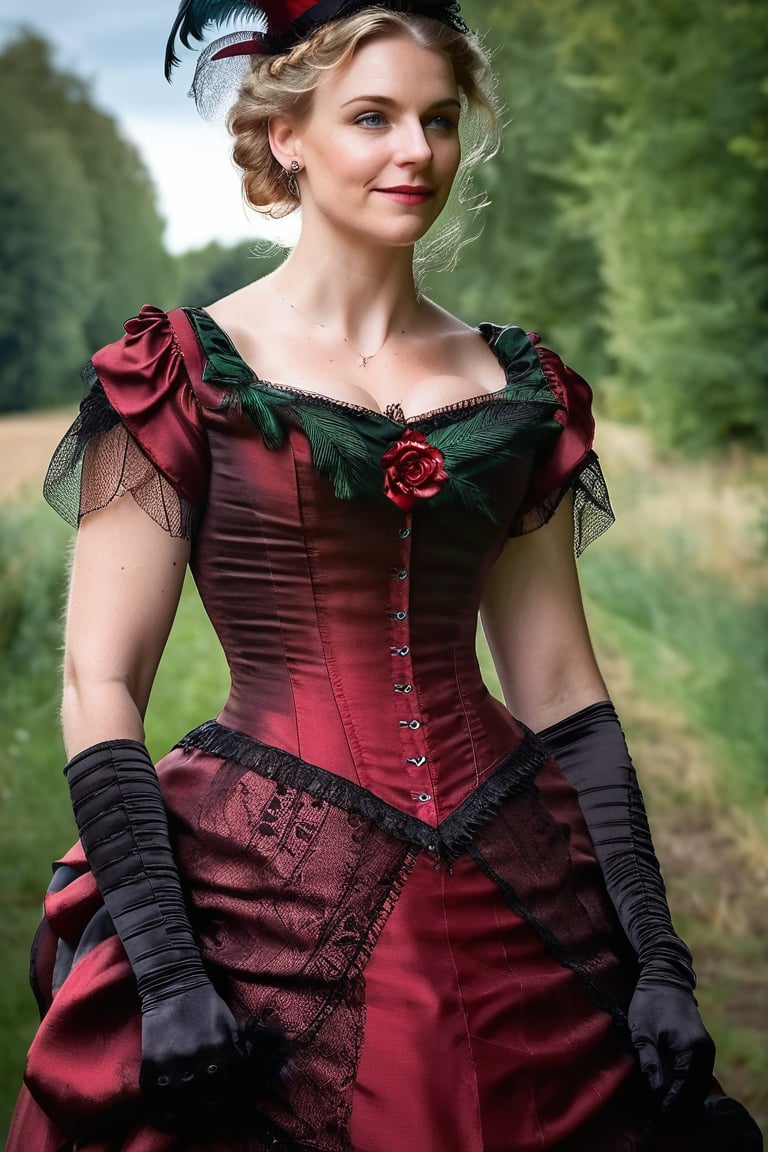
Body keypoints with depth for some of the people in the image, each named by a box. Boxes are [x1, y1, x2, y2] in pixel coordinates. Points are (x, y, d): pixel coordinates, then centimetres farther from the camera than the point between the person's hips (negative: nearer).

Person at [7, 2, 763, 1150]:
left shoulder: (519, 387, 9)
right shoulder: (186, 371, -3)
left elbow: (560, 685, 9)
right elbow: (102, 686, -6)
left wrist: (658, 957, 3)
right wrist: (164, 971, -15)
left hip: (515, 904, 4)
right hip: (263, 906, -4)